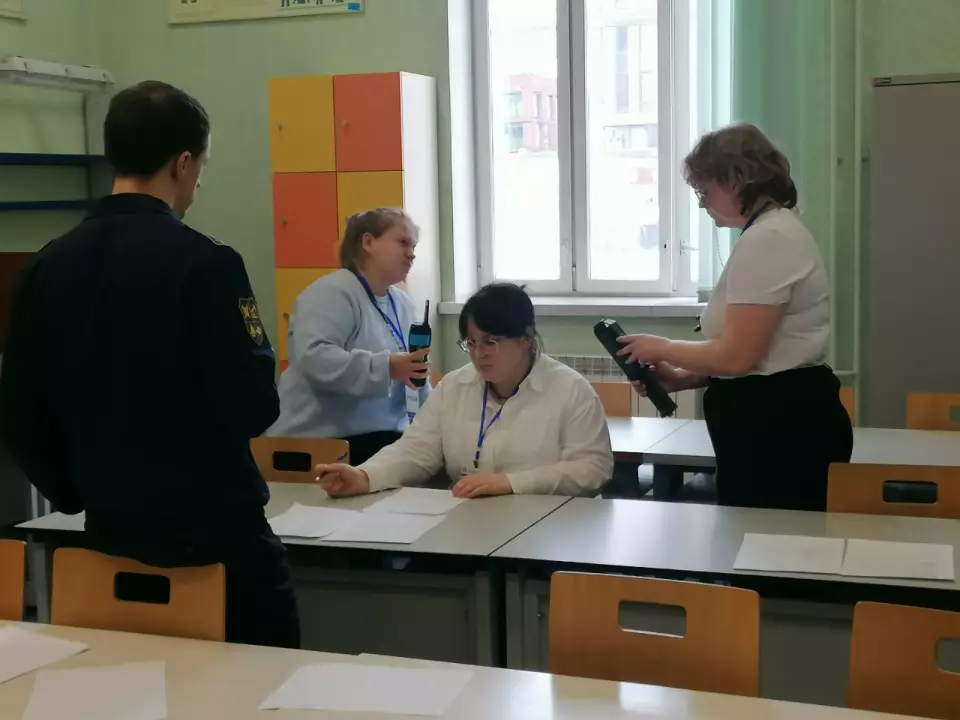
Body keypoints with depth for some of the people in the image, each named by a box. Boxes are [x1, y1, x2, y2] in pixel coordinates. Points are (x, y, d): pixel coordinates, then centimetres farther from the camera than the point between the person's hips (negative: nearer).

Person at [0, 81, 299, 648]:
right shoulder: (204, 263, -18)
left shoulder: (49, 265, 0)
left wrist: (76, 495, 16)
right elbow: (254, 408, -19)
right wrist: (262, 364, 2)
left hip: (112, 531, 6)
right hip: (215, 527, -6)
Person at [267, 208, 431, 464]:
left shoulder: (402, 303, 14)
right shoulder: (331, 293, -11)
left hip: (384, 437, 9)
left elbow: (412, 372, 21)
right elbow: (314, 357, -27)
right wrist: (385, 367, -34)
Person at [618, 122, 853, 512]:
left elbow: (737, 356, -22)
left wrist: (663, 348, -6)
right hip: (781, 423, 11)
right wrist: (681, 379, 8)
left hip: (781, 429, -11)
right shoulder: (775, 230, 16)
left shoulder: (766, 239, -17)